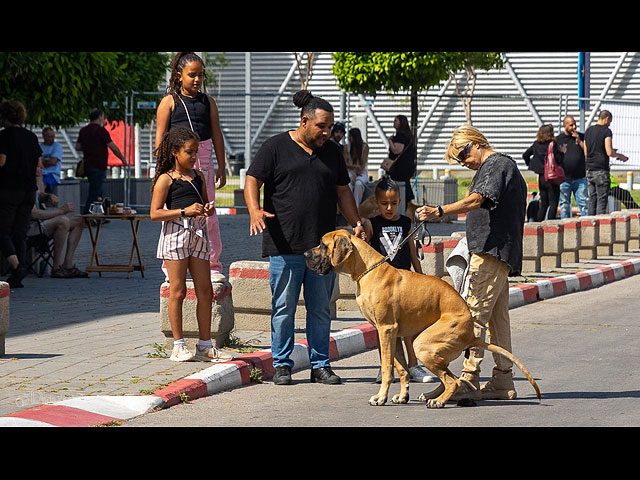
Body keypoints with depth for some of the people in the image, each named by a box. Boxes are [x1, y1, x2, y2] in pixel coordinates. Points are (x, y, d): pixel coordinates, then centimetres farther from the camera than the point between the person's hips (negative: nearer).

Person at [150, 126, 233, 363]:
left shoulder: (198, 176, 15)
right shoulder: (166, 179, -4)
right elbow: (155, 213, -10)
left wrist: (208, 209, 3)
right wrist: (184, 211, -18)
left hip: (198, 234, 6)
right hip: (175, 234, -6)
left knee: (205, 291, 4)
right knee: (178, 291, -1)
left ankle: (205, 345, 11)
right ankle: (179, 345, 5)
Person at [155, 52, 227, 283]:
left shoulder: (208, 102, 12)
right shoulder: (169, 102, 1)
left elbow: (217, 135, 13)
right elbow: (160, 137, -1)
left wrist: (221, 167, 10)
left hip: (203, 161, 3)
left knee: (208, 215, 2)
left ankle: (212, 266, 9)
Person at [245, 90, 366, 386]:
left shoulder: (332, 152, 15)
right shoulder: (276, 147, 1)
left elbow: (342, 192, 22)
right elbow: (252, 181, -2)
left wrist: (356, 223, 9)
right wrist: (254, 210, -20)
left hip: (323, 246, 4)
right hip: (284, 246, -4)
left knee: (320, 309, 6)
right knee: (284, 308, 0)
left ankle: (320, 365, 13)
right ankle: (282, 365, 8)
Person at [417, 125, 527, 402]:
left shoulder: (497, 164, -10)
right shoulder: (503, 165, 23)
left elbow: (477, 200, -26)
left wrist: (439, 212, -37)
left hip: (491, 252, -11)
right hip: (499, 253, 11)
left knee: (474, 313, -14)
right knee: (497, 317, 12)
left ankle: (469, 380, -18)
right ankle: (502, 382, 16)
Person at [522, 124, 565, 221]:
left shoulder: (536, 144, 6)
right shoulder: (553, 144, -11)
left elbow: (525, 155, 14)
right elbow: (559, 160, -13)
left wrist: (530, 165, 24)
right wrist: (562, 152, 4)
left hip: (541, 177, 6)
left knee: (543, 204, 14)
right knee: (553, 203, -3)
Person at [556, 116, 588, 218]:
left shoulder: (582, 137, 10)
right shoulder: (558, 139, 6)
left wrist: (579, 141, -7)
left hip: (580, 178, 1)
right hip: (564, 179, -1)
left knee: (583, 204, -2)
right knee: (565, 205, 2)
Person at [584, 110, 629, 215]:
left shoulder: (588, 131, 12)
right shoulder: (606, 131, -9)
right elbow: (609, 152, -16)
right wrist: (620, 156, 1)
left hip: (589, 169, 7)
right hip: (601, 170, -7)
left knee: (592, 198, 10)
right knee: (602, 199, -3)